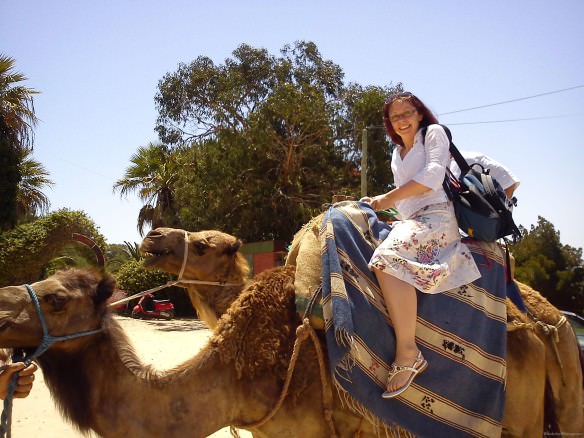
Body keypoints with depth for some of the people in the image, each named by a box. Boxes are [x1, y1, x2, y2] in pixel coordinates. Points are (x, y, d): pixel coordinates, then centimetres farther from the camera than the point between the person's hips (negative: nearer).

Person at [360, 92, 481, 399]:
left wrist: (389, 198, -7)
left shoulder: (434, 133, 6)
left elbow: (433, 175, -9)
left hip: (436, 217, -9)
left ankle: (408, 353, -36)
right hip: (408, 222, 9)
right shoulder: (397, 152, 27)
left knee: (388, 258, -34)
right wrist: (377, 204, 13)